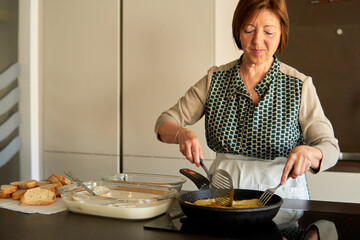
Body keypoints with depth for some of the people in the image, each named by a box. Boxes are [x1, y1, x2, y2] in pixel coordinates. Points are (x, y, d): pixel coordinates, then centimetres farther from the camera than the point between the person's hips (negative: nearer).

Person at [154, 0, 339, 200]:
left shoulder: (299, 86, -1)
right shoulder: (215, 80, 5)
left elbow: (330, 148, -3)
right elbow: (165, 123, 6)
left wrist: (308, 153, -25)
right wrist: (182, 134, -17)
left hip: (281, 190, -1)